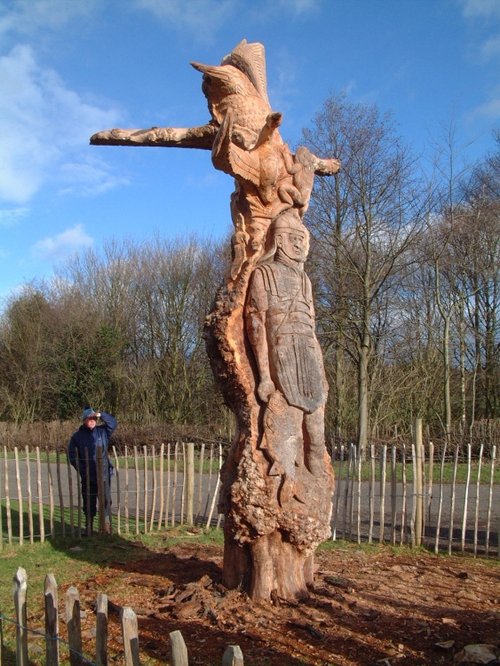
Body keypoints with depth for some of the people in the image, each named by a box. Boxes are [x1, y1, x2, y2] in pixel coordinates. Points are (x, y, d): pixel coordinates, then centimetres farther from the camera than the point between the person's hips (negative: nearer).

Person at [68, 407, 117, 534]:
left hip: (104, 474, 0)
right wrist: (81, 469, -4)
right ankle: (89, 527, 20)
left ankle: (106, 524, 3)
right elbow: (72, 455, 3)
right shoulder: (77, 436, 2)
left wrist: (101, 415, -17)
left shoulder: (102, 431, 6)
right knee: (89, 503, 8)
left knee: (106, 500, -5)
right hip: (87, 476, 0)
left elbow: (113, 422, -4)